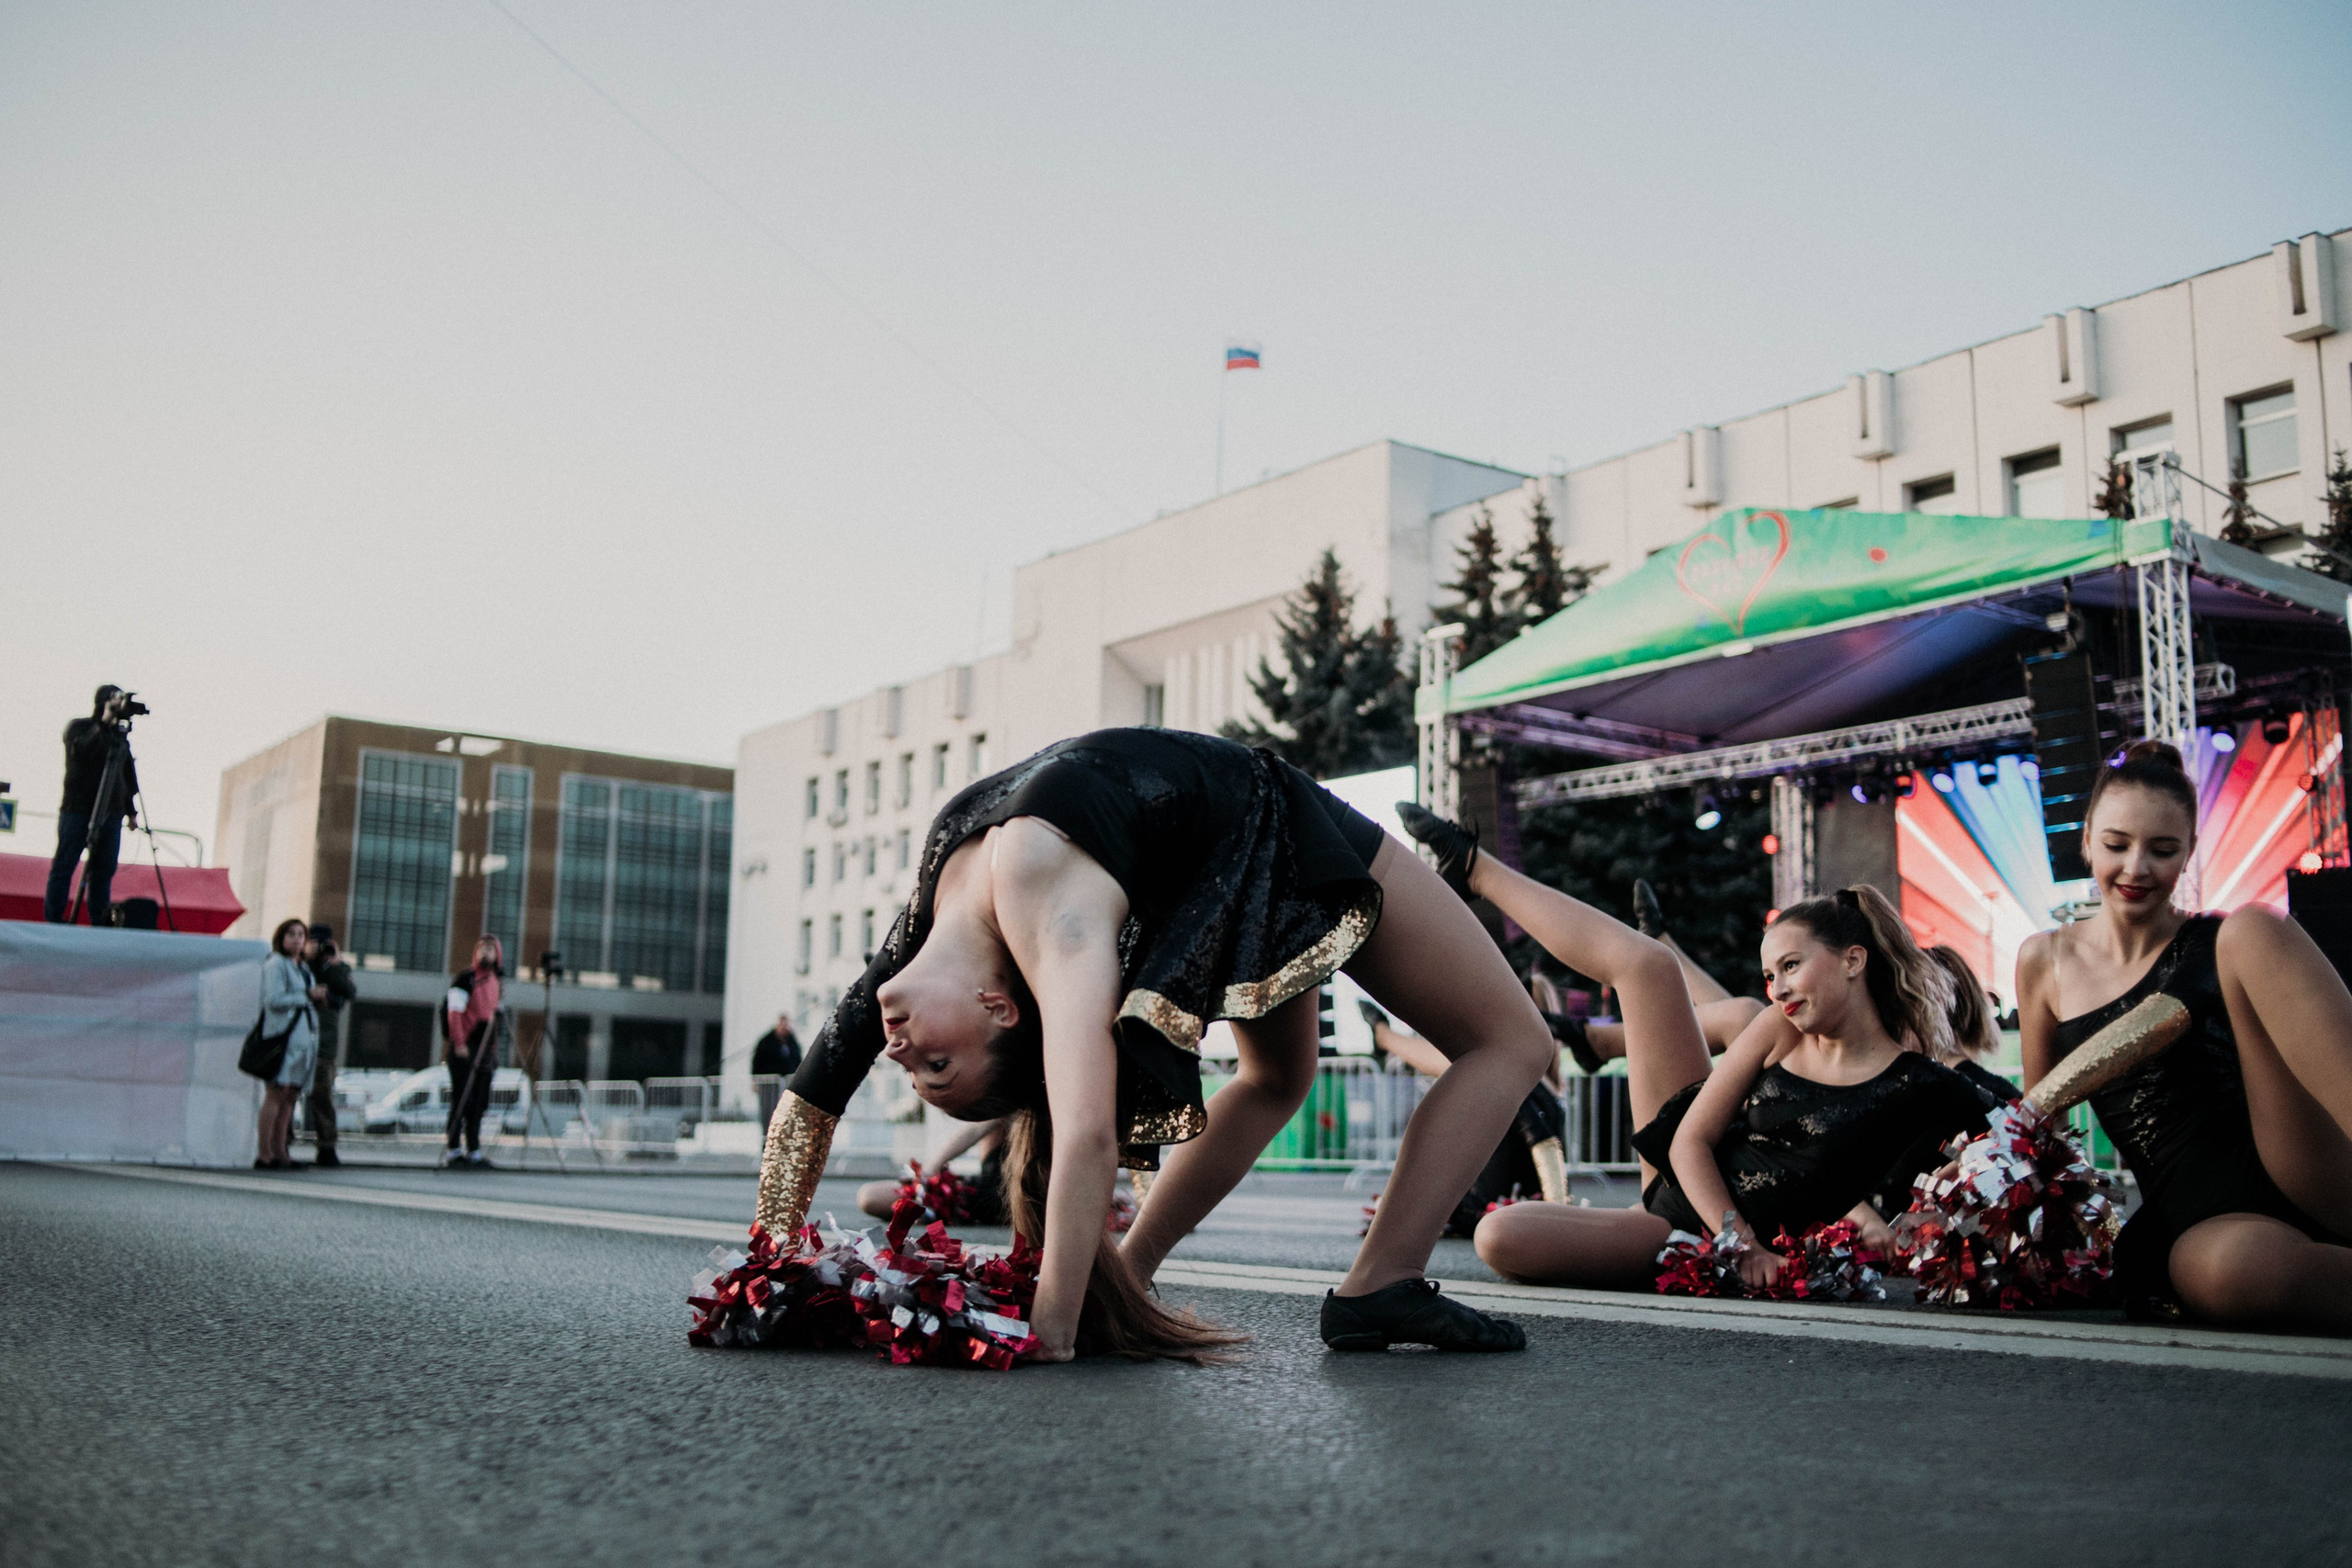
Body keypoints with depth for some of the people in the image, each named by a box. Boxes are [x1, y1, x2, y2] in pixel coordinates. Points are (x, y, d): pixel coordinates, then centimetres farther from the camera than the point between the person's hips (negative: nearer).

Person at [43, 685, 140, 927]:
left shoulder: (120, 736, 16)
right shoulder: (78, 727, 3)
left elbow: (128, 775, 19)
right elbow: (84, 750, -18)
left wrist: (131, 810, 16)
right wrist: (104, 723, -22)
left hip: (111, 813, 4)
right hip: (77, 808, -4)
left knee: (104, 869, 2)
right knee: (64, 866, -2)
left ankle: (100, 924, 4)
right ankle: (53, 922, -2)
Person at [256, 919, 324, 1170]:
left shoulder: (304, 968, 22)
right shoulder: (275, 965, -4)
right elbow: (274, 999, -14)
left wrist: (318, 996, 6)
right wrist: (308, 996, -10)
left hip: (305, 1033, 8)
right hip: (283, 1033, -8)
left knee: (291, 1095, 5)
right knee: (277, 1092, -12)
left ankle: (279, 1153, 6)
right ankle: (264, 1155, -12)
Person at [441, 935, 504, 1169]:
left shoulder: (494, 983, 18)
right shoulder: (465, 979, -4)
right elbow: (454, 1012, -11)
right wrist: (459, 1043, -18)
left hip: (484, 1050, 7)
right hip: (464, 1049, -7)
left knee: (478, 1104, 6)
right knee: (462, 1101, -9)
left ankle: (474, 1151, 9)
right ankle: (452, 1151, -6)